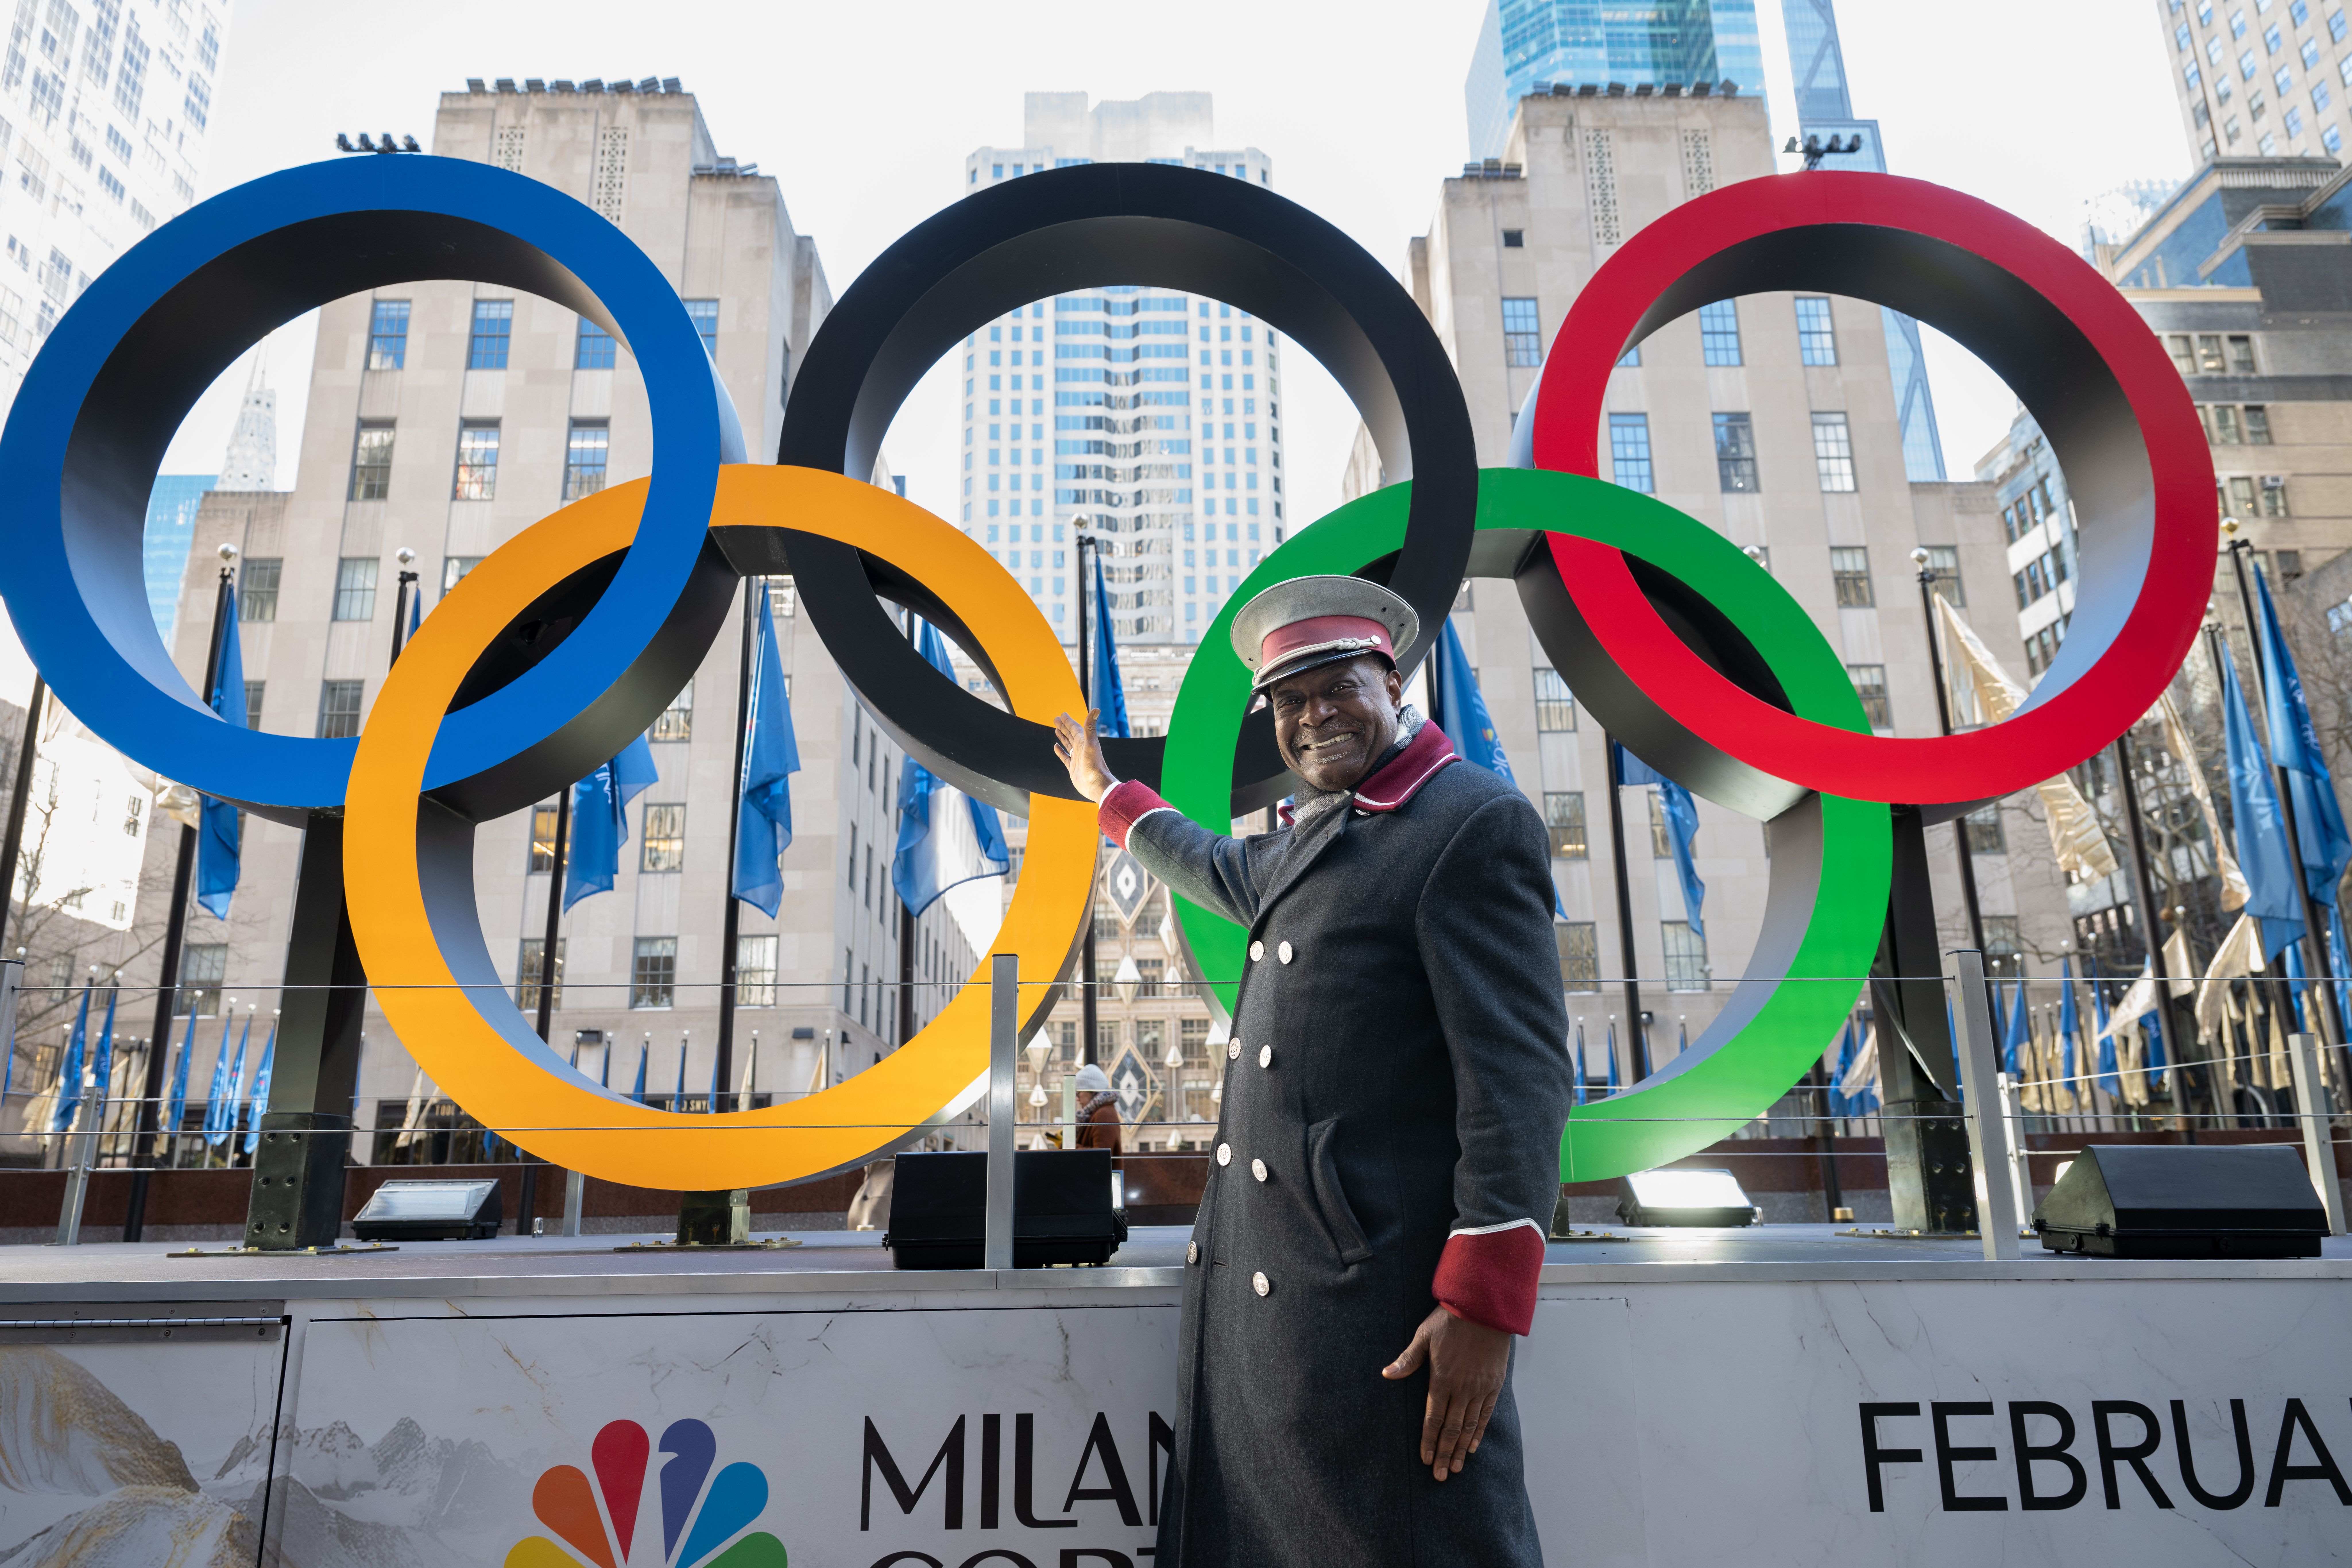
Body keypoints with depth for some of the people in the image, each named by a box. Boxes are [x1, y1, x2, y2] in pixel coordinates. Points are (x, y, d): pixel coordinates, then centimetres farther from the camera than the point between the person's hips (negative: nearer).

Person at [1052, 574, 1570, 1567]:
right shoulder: (1316, 826, 17)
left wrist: (1484, 1303, -21)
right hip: (1243, 1284, 9)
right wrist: (1107, 793, 51)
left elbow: (1521, 1074, -17)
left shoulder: (1475, 823, -10)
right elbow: (1227, 875, 39)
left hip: (1377, 1297, -9)